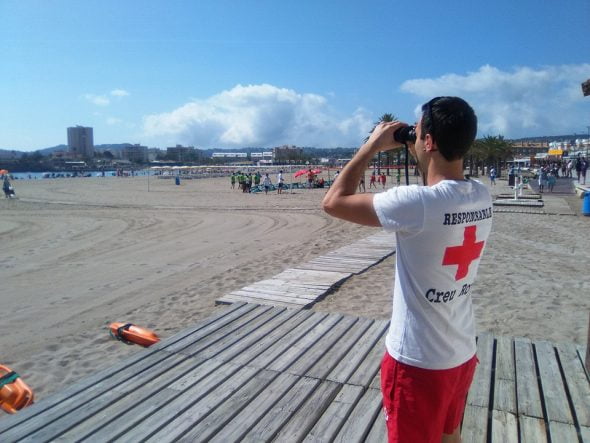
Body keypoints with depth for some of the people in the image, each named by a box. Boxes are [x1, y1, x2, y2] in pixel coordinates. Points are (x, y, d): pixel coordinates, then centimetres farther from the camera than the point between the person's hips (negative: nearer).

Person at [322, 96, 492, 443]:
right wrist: (420, 158, 8)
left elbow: (334, 201, -18)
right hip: (463, 352, 7)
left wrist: (373, 145, -10)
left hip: (419, 361, -6)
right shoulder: (483, 197, -4)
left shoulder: (416, 202, -28)